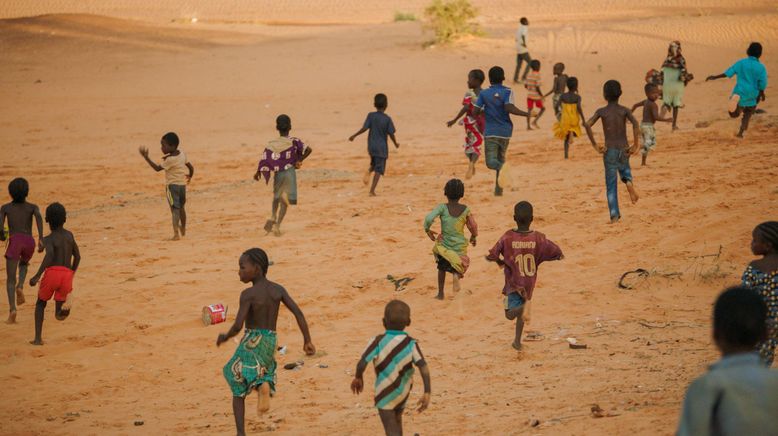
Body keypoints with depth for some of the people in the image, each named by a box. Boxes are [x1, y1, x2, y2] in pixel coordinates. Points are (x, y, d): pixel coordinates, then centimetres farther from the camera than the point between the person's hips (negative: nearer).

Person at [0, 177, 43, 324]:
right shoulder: (32, 207, 16)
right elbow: (38, 216, -8)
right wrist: (41, 238, -17)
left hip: (14, 241, -2)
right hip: (29, 242, 2)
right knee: (23, 264, 35)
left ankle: (12, 309, -23)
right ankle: (20, 287, 5)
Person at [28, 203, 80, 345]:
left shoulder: (48, 239, 0)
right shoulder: (69, 235, 16)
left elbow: (49, 255, -20)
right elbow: (77, 256, 21)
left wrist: (37, 276, -23)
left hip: (52, 273, -3)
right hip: (67, 275, 3)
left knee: (40, 303, 23)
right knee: (59, 315, 9)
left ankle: (38, 338, 13)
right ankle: (64, 306, -30)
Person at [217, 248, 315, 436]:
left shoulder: (248, 294, -14)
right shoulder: (278, 290, 2)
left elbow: (238, 326, -19)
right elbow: (298, 313, -5)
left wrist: (224, 337, 0)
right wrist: (307, 340, -3)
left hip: (251, 342, -5)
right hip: (270, 343, 5)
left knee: (238, 390, 7)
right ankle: (263, 384, -10)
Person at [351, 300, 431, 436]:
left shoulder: (378, 341, -15)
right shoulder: (411, 343, -9)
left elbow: (362, 363, -21)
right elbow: (423, 366, -18)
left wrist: (358, 377, 0)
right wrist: (427, 392, -19)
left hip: (385, 393, -4)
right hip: (403, 392, 4)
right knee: (396, 419, 30)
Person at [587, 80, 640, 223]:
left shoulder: (601, 111, -2)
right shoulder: (624, 110, -1)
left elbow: (588, 125, -15)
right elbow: (635, 123, -17)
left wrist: (594, 145, -10)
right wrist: (635, 145, -12)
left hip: (609, 151, -1)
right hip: (624, 150, 1)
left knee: (611, 184, 6)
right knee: (624, 169, 32)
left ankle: (614, 215, -1)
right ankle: (628, 181, -2)